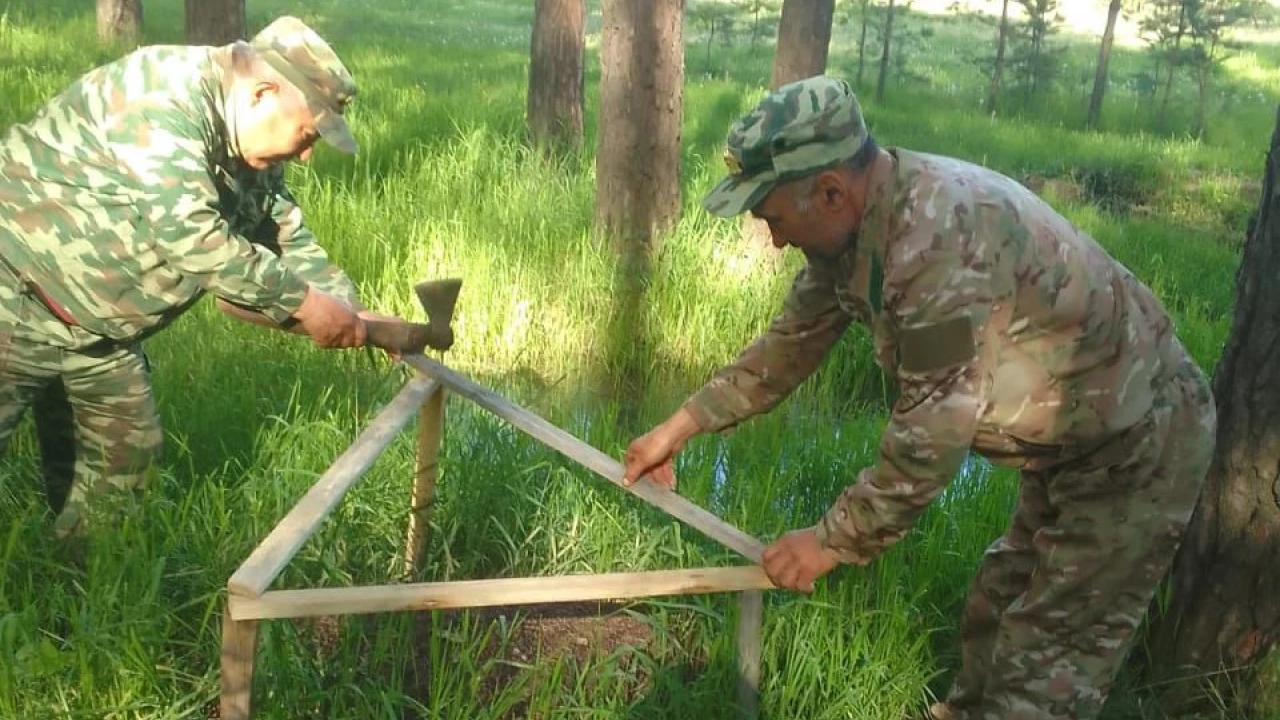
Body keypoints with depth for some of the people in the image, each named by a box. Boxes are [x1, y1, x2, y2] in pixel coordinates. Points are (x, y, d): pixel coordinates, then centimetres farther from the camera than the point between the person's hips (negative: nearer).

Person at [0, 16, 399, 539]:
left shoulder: (249, 150, 2)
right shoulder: (164, 91, -26)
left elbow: (286, 237, 10)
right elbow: (185, 231, -34)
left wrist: (350, 311, -5)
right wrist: (300, 301, -28)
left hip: (94, 323, 9)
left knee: (125, 451, 11)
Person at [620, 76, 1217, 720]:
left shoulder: (938, 236, -35)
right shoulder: (852, 222, -5)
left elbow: (933, 435, -30)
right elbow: (790, 344, 8)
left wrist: (833, 541, -17)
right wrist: (679, 427, 10)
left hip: (1140, 446, -9)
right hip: (1069, 438, 9)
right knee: (998, 610, 22)